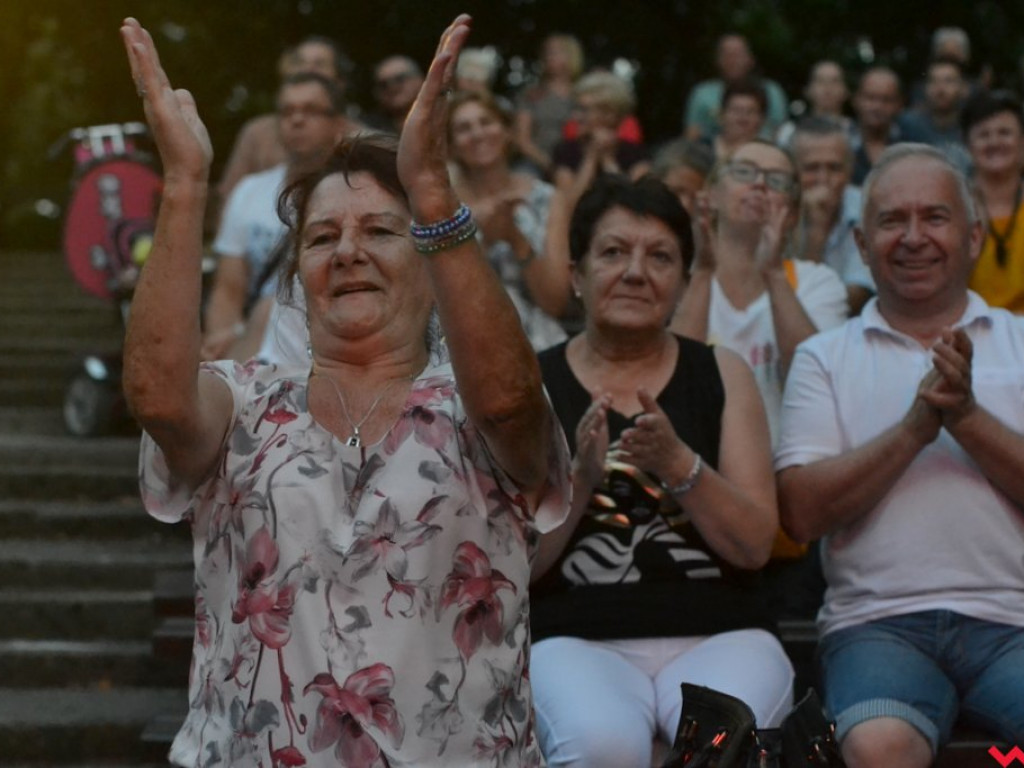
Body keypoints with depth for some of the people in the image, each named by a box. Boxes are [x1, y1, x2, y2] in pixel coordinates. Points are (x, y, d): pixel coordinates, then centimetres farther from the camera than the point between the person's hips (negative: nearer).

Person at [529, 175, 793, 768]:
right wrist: (579, 478, -15)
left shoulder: (723, 374, 12)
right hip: (576, 636, -1)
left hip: (717, 633, 1)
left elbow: (755, 546, 2)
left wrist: (678, 463, -13)